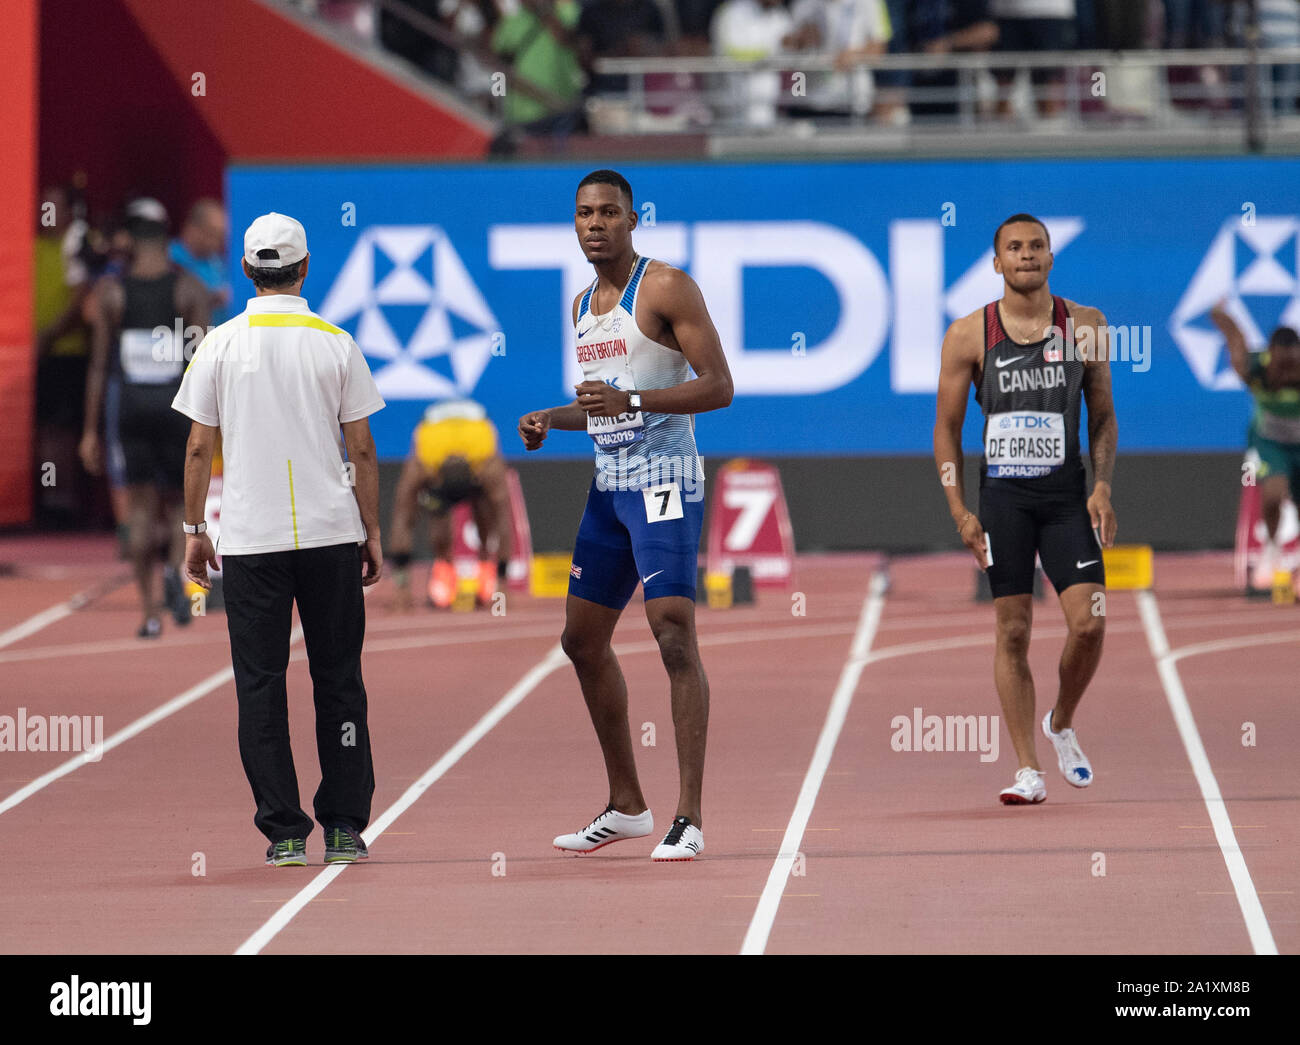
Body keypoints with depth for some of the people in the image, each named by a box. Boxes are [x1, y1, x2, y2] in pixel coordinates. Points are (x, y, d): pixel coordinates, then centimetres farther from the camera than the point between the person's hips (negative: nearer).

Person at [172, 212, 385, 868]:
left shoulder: (221, 346, 0)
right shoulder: (335, 345, 0)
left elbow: (199, 448, 1)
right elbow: (362, 451, 1)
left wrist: (194, 530, 10)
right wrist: (371, 534, 9)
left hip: (250, 538, 0)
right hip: (331, 535, 1)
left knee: (261, 686, 3)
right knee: (338, 681, 9)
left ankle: (284, 831, -1)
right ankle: (345, 827, 8)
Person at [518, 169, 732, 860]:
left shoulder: (666, 288, -9)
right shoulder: (585, 305, 16)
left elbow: (718, 386, -15)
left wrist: (629, 401, -23)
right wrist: (551, 420, 10)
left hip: (665, 483, -9)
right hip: (609, 486, 9)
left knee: (675, 636, -16)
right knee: (583, 640, 12)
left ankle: (687, 820, -16)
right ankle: (627, 806, 24)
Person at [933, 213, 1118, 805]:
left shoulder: (1084, 327, 3)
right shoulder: (969, 335, 1)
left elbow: (1103, 416, 10)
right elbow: (947, 427, 6)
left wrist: (1101, 487, -3)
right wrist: (959, 511, -2)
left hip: (1067, 495, 1)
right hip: (1002, 495, -1)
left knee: (1089, 623, -10)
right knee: (1013, 633, -2)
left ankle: (1061, 724, 18)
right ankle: (1027, 770, 3)